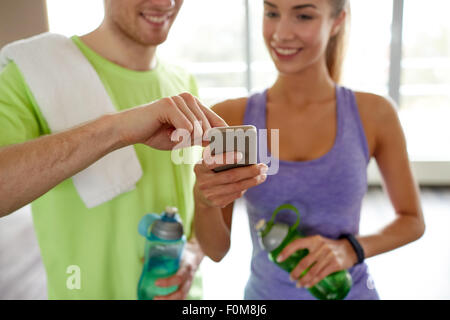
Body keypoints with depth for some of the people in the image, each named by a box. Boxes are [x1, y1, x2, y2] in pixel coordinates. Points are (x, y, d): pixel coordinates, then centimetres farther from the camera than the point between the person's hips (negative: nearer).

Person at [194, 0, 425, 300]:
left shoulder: (374, 114, -13)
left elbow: (412, 220, -1)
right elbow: (217, 249, -9)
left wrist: (351, 249, -19)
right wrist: (204, 201, -29)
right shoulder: (230, 118, -14)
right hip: (266, 290, 1)